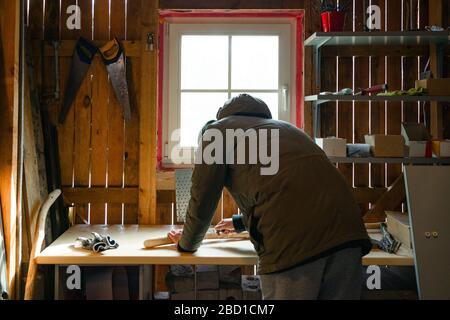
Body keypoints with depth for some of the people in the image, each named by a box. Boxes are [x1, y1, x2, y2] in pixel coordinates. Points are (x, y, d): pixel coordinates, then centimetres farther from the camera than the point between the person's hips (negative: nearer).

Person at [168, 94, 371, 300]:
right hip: (345, 230, 7)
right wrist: (240, 222, 61)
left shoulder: (218, 130, 18)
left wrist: (187, 242, 36)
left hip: (293, 243, -6)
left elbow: (202, 202, 17)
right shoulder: (285, 128, 37)